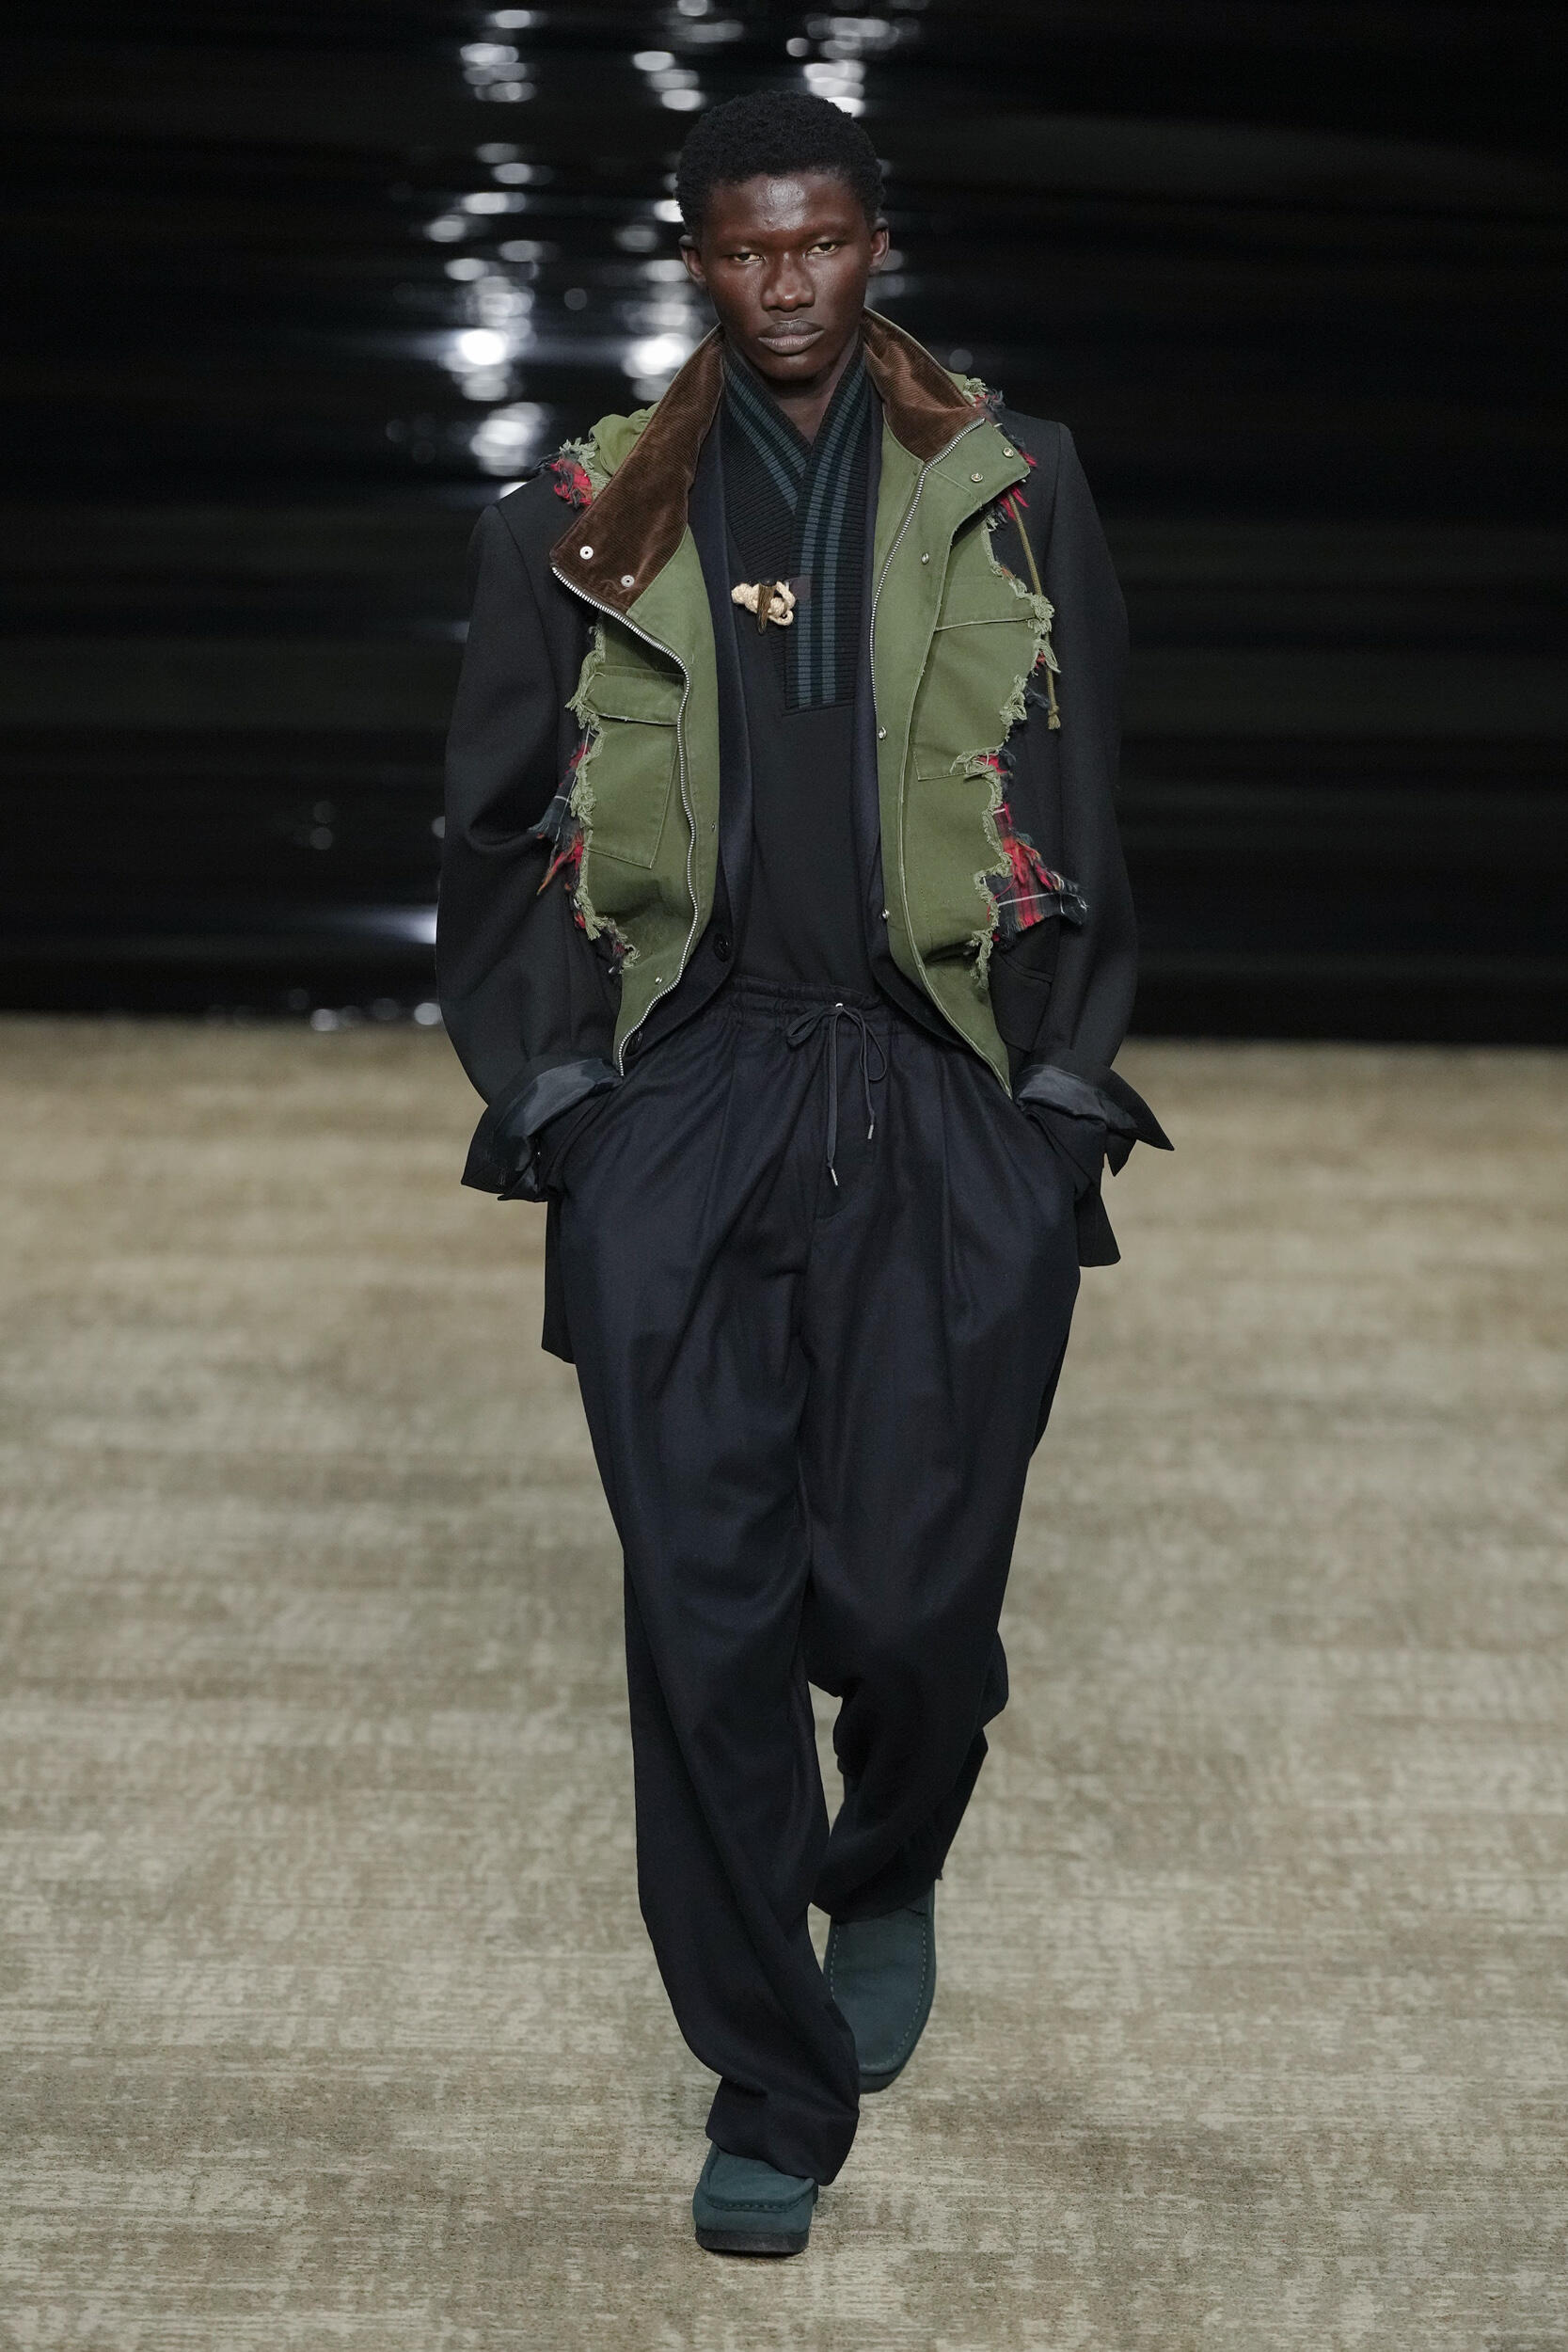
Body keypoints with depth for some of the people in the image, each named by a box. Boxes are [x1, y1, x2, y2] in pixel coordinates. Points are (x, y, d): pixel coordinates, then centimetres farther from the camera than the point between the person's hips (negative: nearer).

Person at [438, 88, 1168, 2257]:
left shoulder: (1013, 489, 10)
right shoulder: (590, 513, 10)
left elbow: (1090, 801, 10)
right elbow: (503, 820, 12)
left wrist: (1069, 1074, 3)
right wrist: (541, 1081, 2)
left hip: (953, 1103, 0)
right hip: (677, 1103, 1)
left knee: (913, 1591, -3)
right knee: (707, 1605, -1)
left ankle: (886, 1877, 33)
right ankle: (772, 2092, 13)